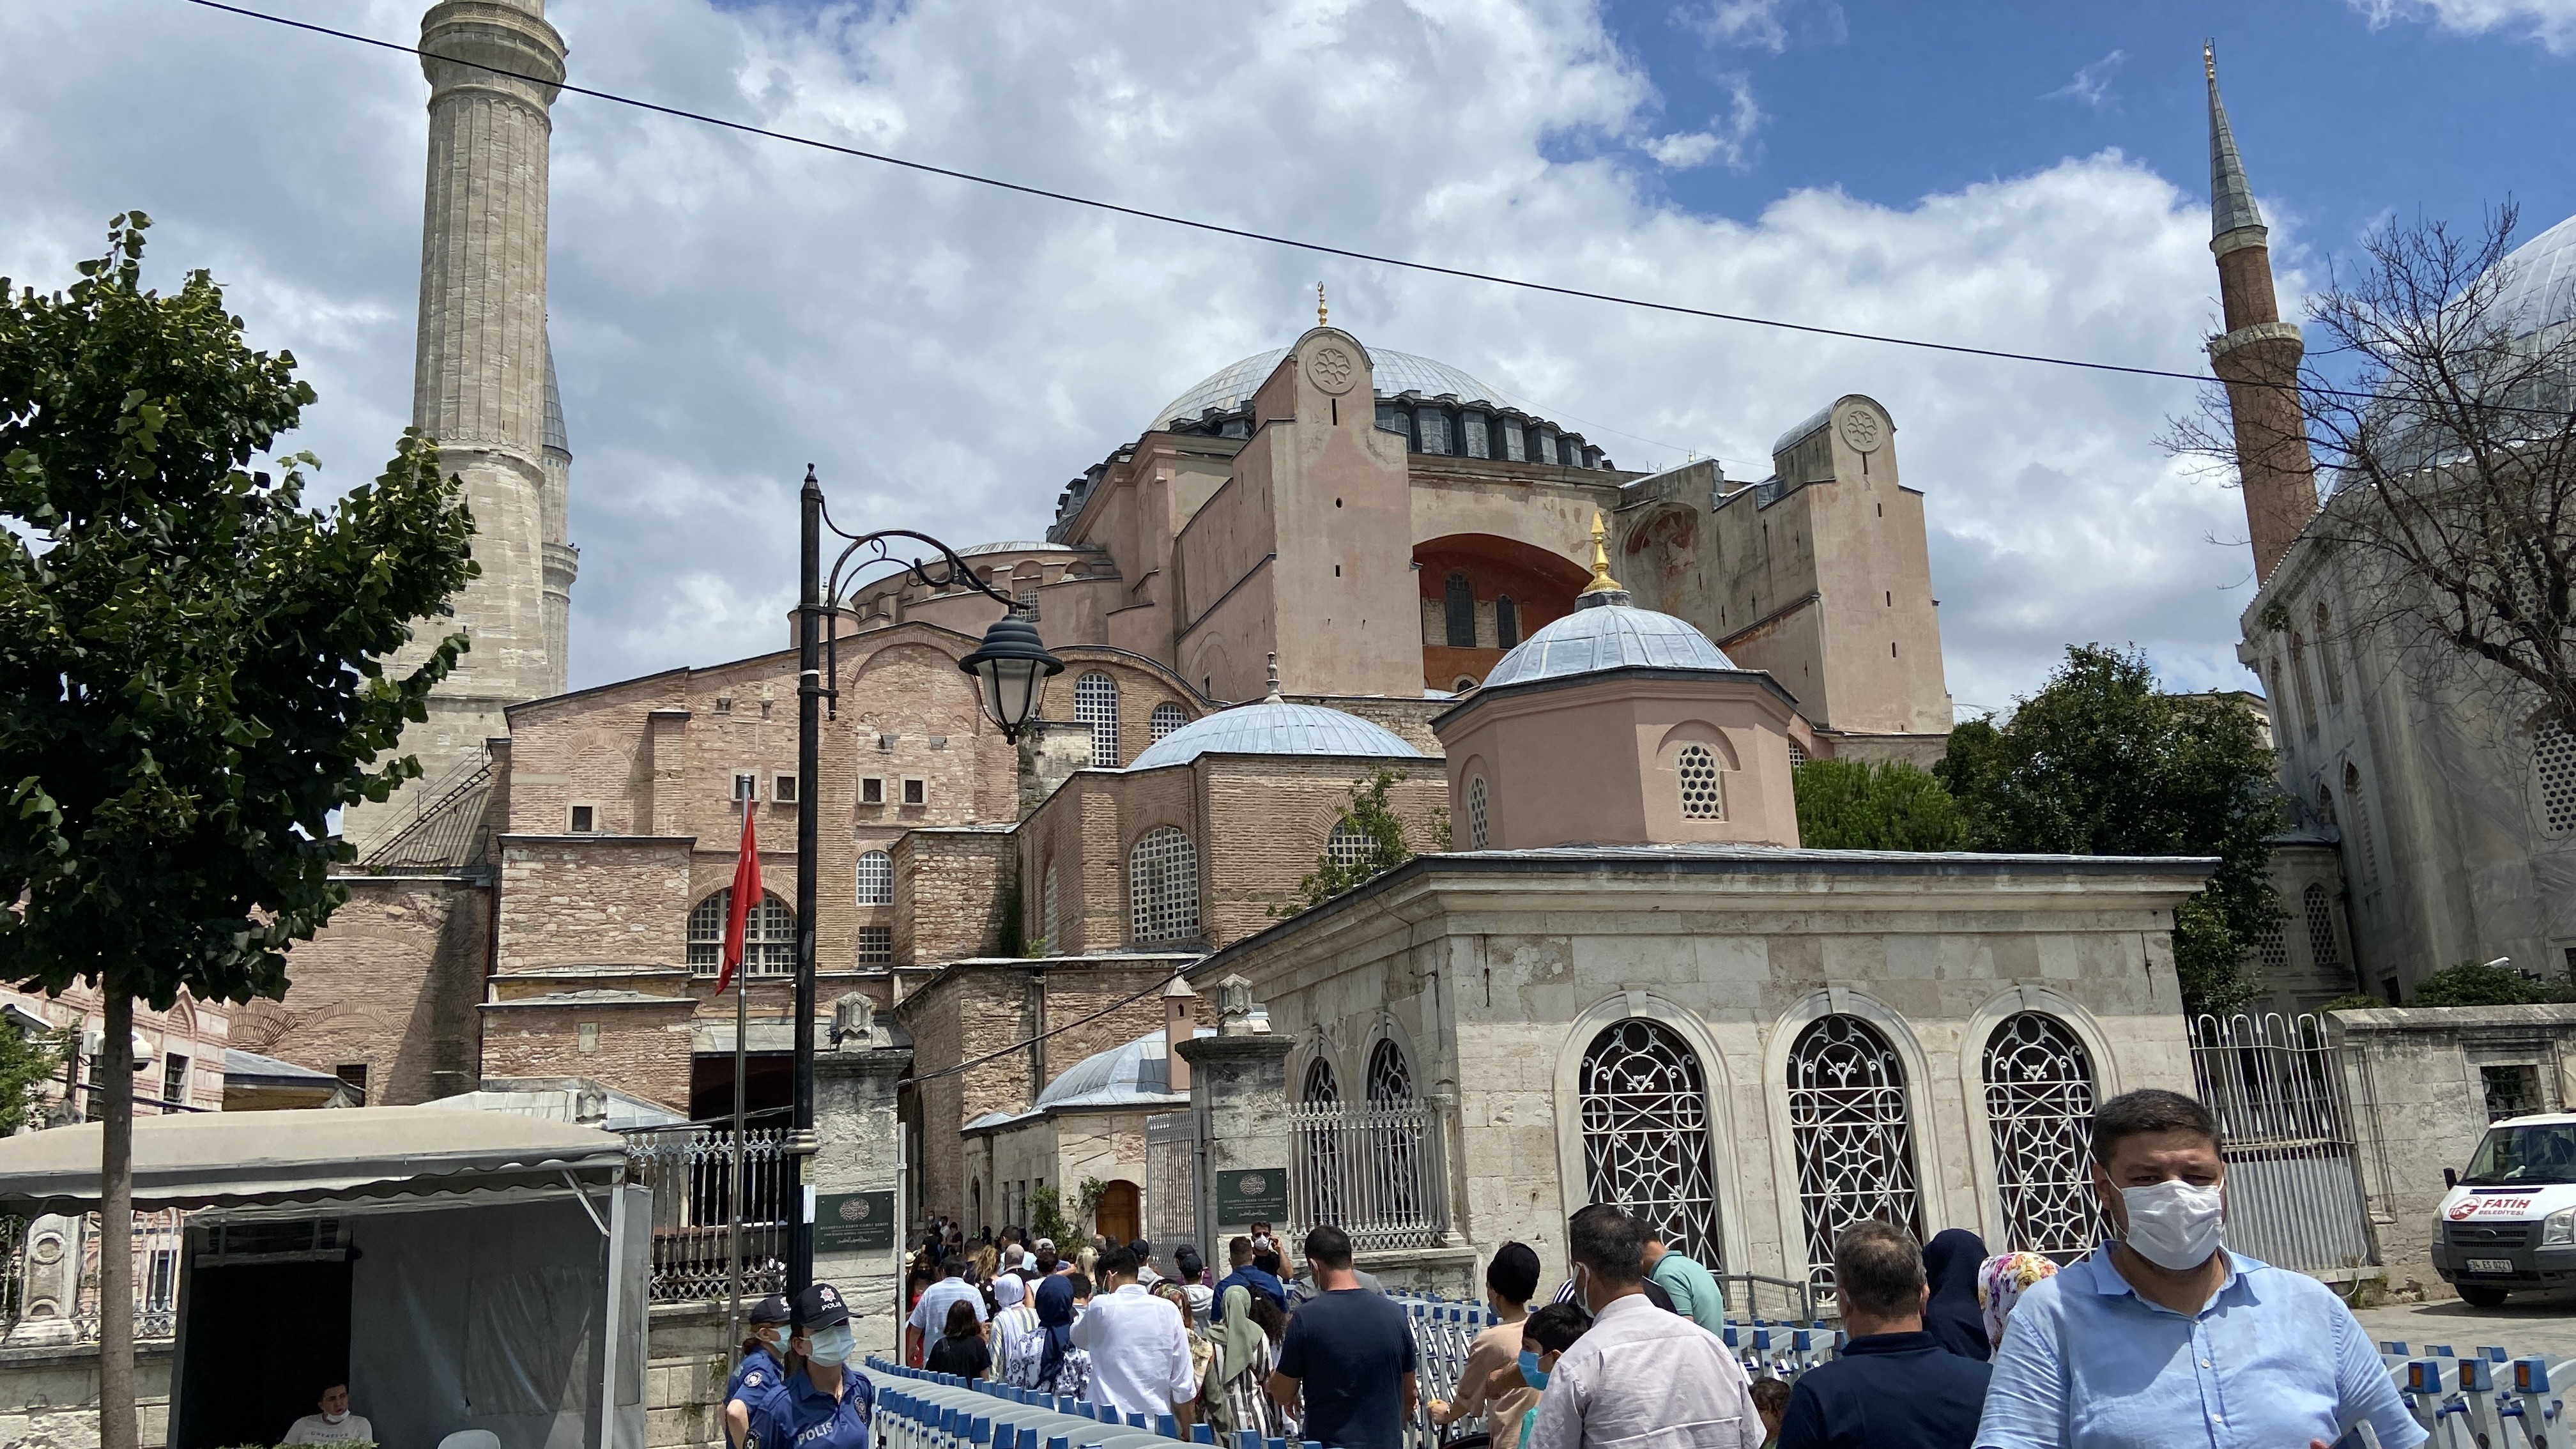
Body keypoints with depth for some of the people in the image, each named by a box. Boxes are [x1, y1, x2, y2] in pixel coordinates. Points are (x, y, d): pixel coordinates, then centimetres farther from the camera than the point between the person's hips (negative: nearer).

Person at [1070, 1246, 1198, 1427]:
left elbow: (1077, 1338, 17)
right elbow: (1183, 1382, 2)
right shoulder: (1169, 1310, 0)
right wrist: (1187, 1433, 12)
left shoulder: (1101, 1306, -6)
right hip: (1159, 1426, 2)